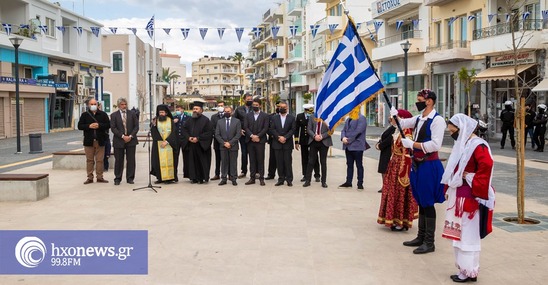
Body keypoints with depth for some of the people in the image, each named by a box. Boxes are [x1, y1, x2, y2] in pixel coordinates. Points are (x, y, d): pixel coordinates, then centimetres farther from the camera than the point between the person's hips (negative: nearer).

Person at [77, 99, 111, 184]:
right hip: (89, 141, 0)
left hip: (100, 141, 0)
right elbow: (80, 126, 1)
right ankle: (90, 178, 9)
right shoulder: (84, 115, 7)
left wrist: (99, 125, -14)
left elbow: (108, 125, 0)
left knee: (100, 160, 2)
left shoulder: (103, 114, 6)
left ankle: (99, 177, 8)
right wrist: (89, 126, -14)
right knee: (89, 160, 4)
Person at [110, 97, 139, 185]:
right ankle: (117, 178, 12)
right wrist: (123, 136, -13)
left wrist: (131, 136, -9)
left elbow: (136, 126, 4)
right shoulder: (114, 115, 3)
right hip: (118, 141, -1)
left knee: (131, 160, 2)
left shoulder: (132, 114, 8)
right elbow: (113, 128, -4)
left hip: (131, 140, 1)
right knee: (118, 160, 3)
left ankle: (130, 178, 10)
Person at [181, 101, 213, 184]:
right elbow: (184, 130, 14)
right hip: (191, 145, 5)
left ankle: (202, 178, 8)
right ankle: (194, 178, 12)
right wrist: (188, 137, -5)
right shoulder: (190, 120, 12)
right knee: (192, 162, 4)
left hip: (202, 145, -5)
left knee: (202, 162, -1)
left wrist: (198, 138, -16)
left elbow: (209, 132, -10)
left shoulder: (206, 120, -5)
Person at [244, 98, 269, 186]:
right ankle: (252, 178, 9)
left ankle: (261, 178, 4)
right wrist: (252, 136, -11)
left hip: (260, 141, -3)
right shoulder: (248, 115, 12)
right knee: (252, 160, 5)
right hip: (250, 141, 3)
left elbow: (265, 128, -4)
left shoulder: (265, 116, 4)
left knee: (260, 160, -1)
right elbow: (245, 127, 3)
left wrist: (257, 136, -12)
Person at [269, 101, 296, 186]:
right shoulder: (274, 118, 10)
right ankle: (281, 179, 10)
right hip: (277, 143, 2)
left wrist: (285, 137, -13)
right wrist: (279, 137, -11)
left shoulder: (292, 118, 5)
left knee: (288, 162, -1)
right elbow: (272, 129, 2)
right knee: (279, 162, 4)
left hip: (288, 143, -2)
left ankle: (289, 180, 4)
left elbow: (293, 129, -3)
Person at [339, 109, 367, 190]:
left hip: (357, 146, -8)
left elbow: (358, 131, -18)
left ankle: (360, 184, 4)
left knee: (359, 165, 0)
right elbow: (344, 130, 13)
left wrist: (349, 140, -16)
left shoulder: (361, 118, -9)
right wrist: (343, 137, -7)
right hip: (348, 146, 8)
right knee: (349, 165, 13)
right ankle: (348, 182, 20)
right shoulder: (348, 119, 17)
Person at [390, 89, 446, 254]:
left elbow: (435, 145, -23)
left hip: (429, 165, -8)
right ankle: (421, 237, 28)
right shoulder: (418, 119, 11)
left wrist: (412, 144, -19)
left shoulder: (437, 120, -14)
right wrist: (393, 113, 6)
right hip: (417, 164, 8)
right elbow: (402, 123, 24)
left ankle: (429, 242, 9)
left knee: (428, 203, -1)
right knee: (421, 202, 16)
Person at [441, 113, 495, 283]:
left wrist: (473, 184, -22)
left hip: (469, 197, -9)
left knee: (468, 234, -2)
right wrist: (448, 190, 13)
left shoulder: (478, 145, -14)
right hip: (458, 196, 9)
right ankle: (463, 268, 23)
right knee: (459, 233, 14)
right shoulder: (461, 145, 15)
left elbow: (486, 165, -29)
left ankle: (469, 272, 7)